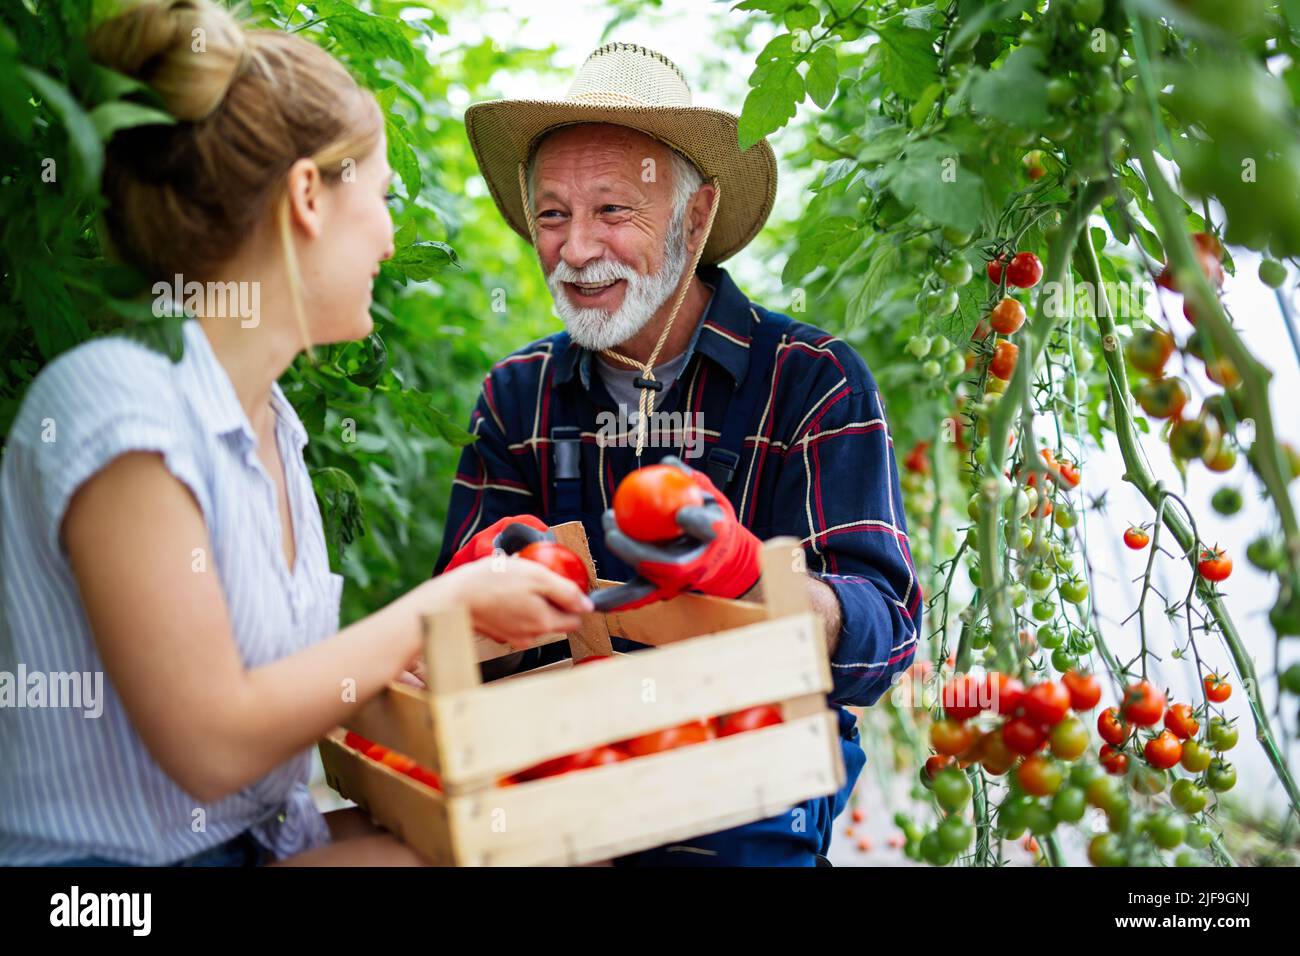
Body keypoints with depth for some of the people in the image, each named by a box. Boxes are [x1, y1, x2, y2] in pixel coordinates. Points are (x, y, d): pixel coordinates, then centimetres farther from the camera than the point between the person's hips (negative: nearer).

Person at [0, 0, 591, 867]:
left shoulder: (268, 421, 7)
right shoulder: (115, 398, -20)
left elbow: (286, 678, 7)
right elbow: (211, 744, -23)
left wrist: (483, 609, 1)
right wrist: (444, 604, -15)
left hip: (272, 834, 8)